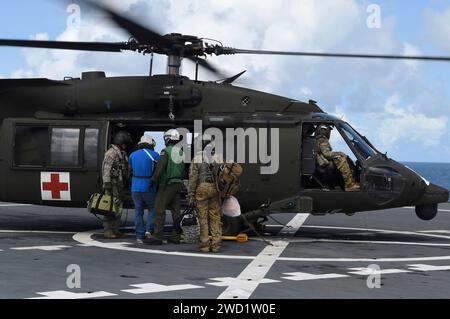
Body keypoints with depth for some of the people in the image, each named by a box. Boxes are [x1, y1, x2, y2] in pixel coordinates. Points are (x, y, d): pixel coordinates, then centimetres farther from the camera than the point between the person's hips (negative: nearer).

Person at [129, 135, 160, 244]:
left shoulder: (133, 155, 7)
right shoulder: (155, 155, -5)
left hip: (135, 188, 3)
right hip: (149, 188, -3)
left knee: (138, 211, 8)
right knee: (152, 208, 15)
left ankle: (139, 236, 4)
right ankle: (149, 230, -3)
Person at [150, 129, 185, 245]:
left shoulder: (166, 151, -11)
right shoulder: (180, 152, 12)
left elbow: (160, 167, -20)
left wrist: (154, 179, -14)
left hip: (167, 184, -8)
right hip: (178, 184, 8)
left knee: (159, 210, -6)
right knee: (176, 210, 10)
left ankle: (158, 237, -11)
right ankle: (176, 237, 11)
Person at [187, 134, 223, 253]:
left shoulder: (197, 158, -1)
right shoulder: (218, 158, 6)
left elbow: (192, 176, -4)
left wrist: (191, 194, -2)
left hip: (202, 188, -2)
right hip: (215, 188, 2)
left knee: (203, 217, 2)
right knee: (215, 217, 6)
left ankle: (204, 244, 2)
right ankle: (216, 244, 5)